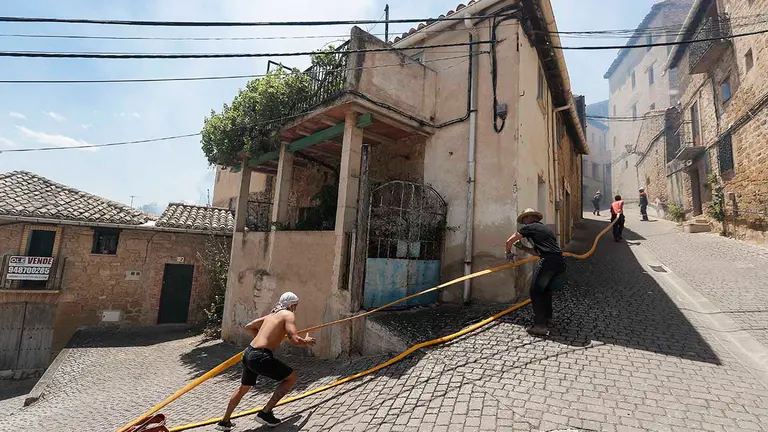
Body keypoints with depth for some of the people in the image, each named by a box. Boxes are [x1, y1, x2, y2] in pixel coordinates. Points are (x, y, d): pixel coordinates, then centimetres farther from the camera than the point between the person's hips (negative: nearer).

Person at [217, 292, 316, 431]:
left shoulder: (271, 315, 18)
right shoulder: (288, 315, -6)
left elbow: (249, 327, 28)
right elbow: (295, 340, -17)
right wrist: (306, 342, 3)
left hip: (248, 353, 9)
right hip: (260, 357, -9)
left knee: (243, 387, 32)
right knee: (291, 377, 8)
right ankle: (265, 413, 10)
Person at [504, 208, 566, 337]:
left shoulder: (528, 227, 6)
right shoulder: (545, 228, 29)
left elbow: (509, 241, 7)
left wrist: (508, 253, 24)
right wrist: (522, 247, 32)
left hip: (548, 261, -9)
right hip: (560, 262, 9)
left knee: (536, 291, -4)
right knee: (546, 289, 25)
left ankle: (540, 326, -7)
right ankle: (547, 318, 35)